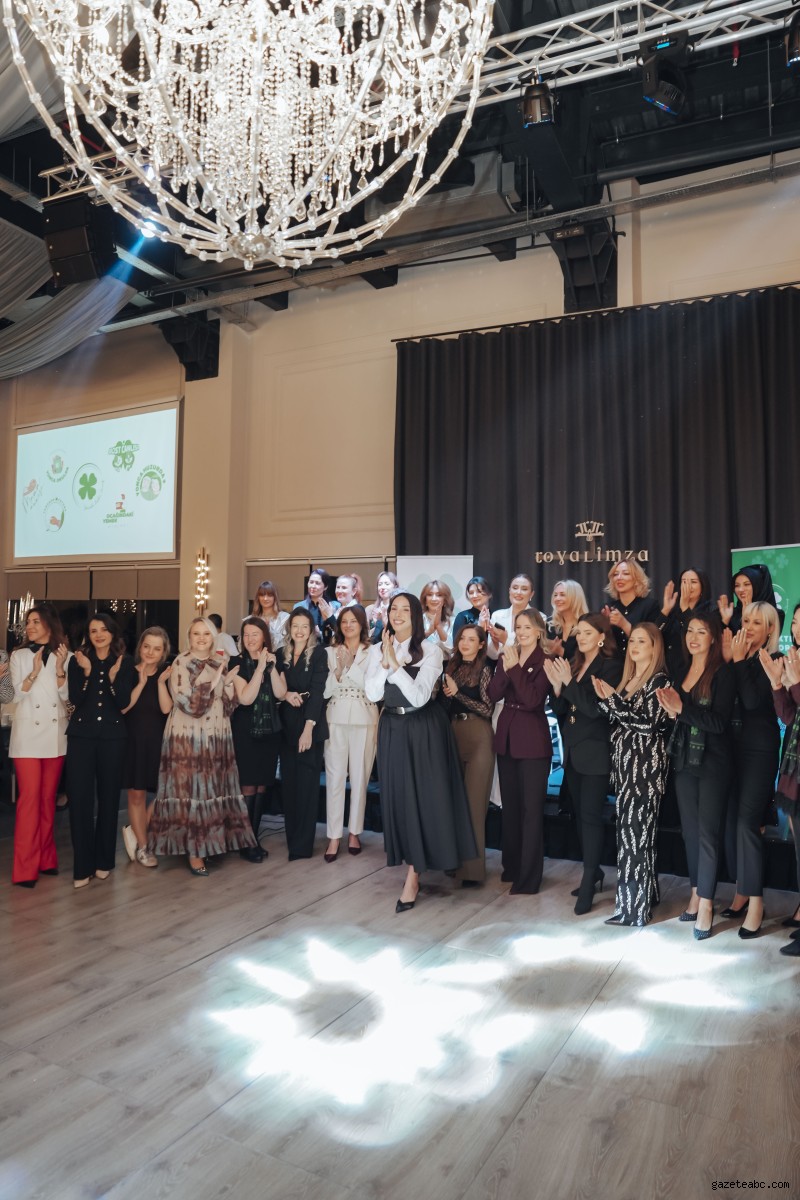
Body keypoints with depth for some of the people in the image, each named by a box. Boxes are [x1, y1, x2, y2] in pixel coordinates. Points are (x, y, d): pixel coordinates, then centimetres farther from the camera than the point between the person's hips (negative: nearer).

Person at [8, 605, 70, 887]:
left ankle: (45, 858, 19)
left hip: (56, 734, 2)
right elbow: (16, 695, -4)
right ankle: (25, 868, -2)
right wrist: (35, 671, -17)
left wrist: (59, 669, -15)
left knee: (48, 798, 9)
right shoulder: (19, 656, 3)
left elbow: (66, 696, -2)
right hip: (27, 734, -2)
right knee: (29, 798, -7)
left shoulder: (65, 656, 4)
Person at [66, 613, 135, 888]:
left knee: (109, 797, 7)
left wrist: (113, 676, -19)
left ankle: (104, 860, 20)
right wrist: (87, 672, -17)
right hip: (81, 734, 0)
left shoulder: (125, 662, 2)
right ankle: (82, 865, 4)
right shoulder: (78, 660, 4)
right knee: (79, 798, -5)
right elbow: (75, 699, -6)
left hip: (113, 736, 0)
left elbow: (124, 703, -5)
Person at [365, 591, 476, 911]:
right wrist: (386, 662, -19)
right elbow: (372, 694, -8)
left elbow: (419, 697, -19)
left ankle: (413, 876, 4)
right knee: (398, 797, 8)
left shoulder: (430, 651, -10)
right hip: (392, 730, 4)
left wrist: (396, 664, -24)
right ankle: (410, 859, 25)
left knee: (422, 797, -1)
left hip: (424, 730, -4)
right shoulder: (378, 651, 3)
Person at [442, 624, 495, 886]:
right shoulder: (452, 667, 11)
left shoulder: (484, 669, -5)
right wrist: (446, 692, 0)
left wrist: (457, 692, -15)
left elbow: (488, 709, -13)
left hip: (478, 739, -6)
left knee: (474, 802, -3)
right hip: (454, 736, 6)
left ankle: (473, 868, 3)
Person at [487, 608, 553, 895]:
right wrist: (506, 667, -16)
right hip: (506, 737, 6)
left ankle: (529, 878, 7)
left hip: (533, 741, -6)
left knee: (531, 809, 0)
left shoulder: (545, 662, -7)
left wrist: (515, 668, -20)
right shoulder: (506, 657, 9)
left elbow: (533, 700, -19)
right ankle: (511, 867, 28)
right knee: (510, 806, 15)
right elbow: (493, 695, -3)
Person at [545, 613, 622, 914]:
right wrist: (557, 686, -7)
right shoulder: (573, 665, 11)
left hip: (596, 753, -7)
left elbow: (598, 708, -20)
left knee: (591, 816, -6)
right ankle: (594, 872, 28)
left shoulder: (611, 666, -10)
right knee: (580, 815, 14)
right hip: (573, 751, 7)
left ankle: (588, 883, 2)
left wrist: (570, 682, -21)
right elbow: (561, 709, 10)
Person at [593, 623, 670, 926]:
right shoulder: (627, 679, 14)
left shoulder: (659, 680, -8)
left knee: (636, 829, -5)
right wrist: (604, 699, -4)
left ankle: (634, 905, 3)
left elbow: (649, 724, -18)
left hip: (646, 763, -8)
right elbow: (618, 721, 12)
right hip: (624, 762, 8)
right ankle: (643, 894, 22)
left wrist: (613, 700, -17)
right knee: (629, 828, 10)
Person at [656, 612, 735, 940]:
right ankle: (696, 894, 23)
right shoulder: (681, 670, 7)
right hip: (684, 760, 6)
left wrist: (682, 708, -27)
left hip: (712, 763, -6)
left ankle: (705, 903, 8)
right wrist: (671, 712, -7)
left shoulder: (723, 672, -11)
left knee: (708, 832, -1)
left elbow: (719, 722, -18)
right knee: (690, 830, 12)